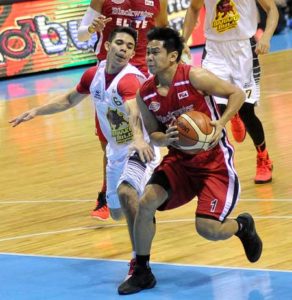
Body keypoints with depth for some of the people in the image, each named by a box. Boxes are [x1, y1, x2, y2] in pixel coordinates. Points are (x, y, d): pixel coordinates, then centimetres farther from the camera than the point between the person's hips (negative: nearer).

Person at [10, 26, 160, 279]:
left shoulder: (130, 79, -28)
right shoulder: (94, 75, -4)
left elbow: (134, 111, -49)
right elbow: (69, 100, 16)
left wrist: (139, 138, -68)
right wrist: (35, 112, 14)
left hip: (140, 149, -8)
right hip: (116, 152, 8)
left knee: (125, 192, -36)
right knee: (116, 212, 21)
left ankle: (139, 262, -29)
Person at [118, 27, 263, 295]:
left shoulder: (194, 77, -18)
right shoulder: (145, 94, -3)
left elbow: (237, 94, -11)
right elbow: (153, 134, 7)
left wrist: (220, 124, -25)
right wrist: (165, 139, -17)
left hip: (214, 160, -5)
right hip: (180, 159, 5)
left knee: (207, 228, -15)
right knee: (146, 202, -15)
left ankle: (242, 225, 23)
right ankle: (142, 273, 2)